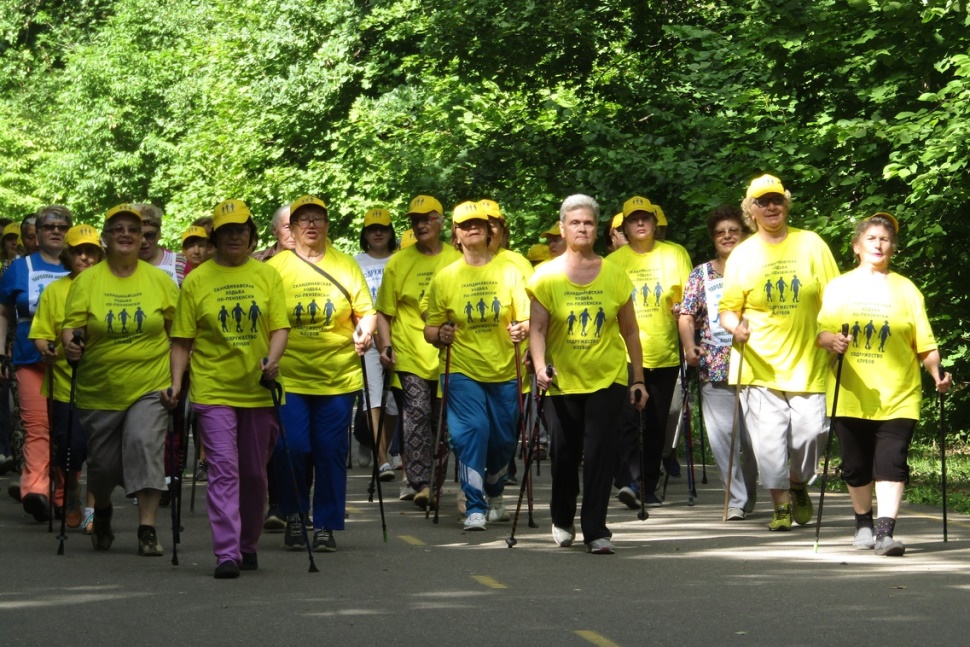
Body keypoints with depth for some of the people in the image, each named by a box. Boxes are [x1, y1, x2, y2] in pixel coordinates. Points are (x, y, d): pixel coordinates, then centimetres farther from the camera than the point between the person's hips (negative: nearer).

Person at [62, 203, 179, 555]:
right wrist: (70, 342, -23)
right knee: (102, 460, 9)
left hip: (150, 385, -1)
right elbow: (73, 324, -1)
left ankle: (147, 529, -16)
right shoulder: (87, 280, 1)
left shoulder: (159, 279, 2)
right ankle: (102, 511, 41)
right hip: (99, 390, 1)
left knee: (145, 443, -20)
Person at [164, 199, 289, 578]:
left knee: (254, 473, 10)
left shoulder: (267, 276, 7)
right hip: (213, 390, -2)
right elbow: (182, 340, 5)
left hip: (258, 389, 2)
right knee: (224, 469, -11)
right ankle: (226, 553, -14)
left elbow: (280, 327, 3)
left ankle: (248, 546, 25)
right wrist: (176, 383, -5)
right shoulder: (196, 281, 3)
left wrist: (272, 360, -16)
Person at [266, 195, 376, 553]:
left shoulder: (346, 265, 9)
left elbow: (366, 311, 11)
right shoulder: (276, 267, 5)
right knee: (289, 449, -8)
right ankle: (293, 517, 13)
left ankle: (326, 526, 12)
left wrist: (365, 332, -10)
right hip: (289, 377, -1)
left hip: (338, 376, 1)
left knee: (331, 452, 2)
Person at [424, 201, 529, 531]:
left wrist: (522, 329, -20)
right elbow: (430, 328, 7)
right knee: (472, 431, -17)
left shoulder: (509, 270, 4)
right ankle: (474, 507, -12)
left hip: (504, 371, 1)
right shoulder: (445, 277, 4)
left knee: (503, 440, 9)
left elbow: (527, 318, 2)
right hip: (463, 371, -1)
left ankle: (495, 494, 37)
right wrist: (440, 335, -16)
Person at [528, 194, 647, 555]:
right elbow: (537, 328, -4)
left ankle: (595, 531, -6)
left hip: (608, 379, 0)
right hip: (563, 380, 0)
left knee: (600, 454, -8)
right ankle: (562, 521, 30)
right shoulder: (547, 276, 0)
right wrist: (540, 367, -20)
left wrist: (638, 378, 6)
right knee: (565, 454, 7)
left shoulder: (614, 275, 2)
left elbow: (629, 330, 7)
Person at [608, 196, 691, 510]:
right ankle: (628, 481, -27)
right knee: (628, 419, -18)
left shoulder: (675, 255, 7)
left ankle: (649, 488, 18)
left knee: (656, 426, 9)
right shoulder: (613, 261, 6)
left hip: (665, 355, 2)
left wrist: (682, 308, -10)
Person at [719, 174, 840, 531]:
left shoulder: (811, 244, 7)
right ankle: (781, 504, 6)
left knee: (810, 430, -6)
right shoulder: (742, 255, 7)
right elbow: (727, 309, 8)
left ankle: (799, 486, 23)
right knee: (769, 437, -8)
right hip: (759, 364, 0)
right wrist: (735, 326, -14)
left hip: (807, 360, 0)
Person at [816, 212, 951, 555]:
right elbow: (820, 332, 3)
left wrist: (936, 372, -11)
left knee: (891, 461, -13)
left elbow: (924, 342, 6)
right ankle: (863, 524, 27)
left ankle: (885, 531, -18)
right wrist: (832, 340, -19)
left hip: (898, 395, -1)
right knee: (856, 465, 8)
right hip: (851, 395, 1)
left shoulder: (905, 289, 9)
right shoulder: (838, 287, 11)